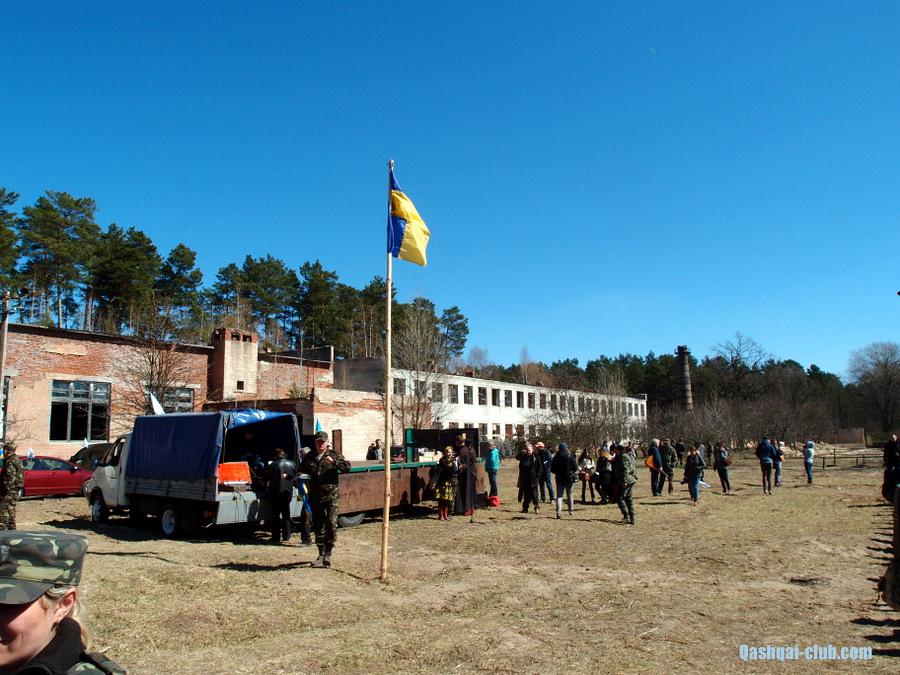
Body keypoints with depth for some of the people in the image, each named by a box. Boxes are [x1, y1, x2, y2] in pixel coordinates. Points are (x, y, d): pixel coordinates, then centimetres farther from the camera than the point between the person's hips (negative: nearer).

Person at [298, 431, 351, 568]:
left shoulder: (334, 455, 1)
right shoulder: (309, 457, 11)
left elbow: (347, 467, -8)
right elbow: (301, 472, 26)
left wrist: (334, 462, -21)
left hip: (331, 496, -3)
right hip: (315, 497, 4)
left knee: (331, 524, -10)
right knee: (318, 526, 10)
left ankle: (328, 554, 0)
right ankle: (321, 554, 21)